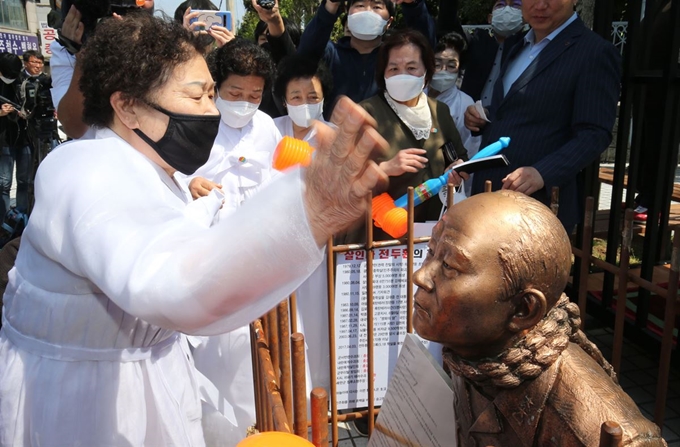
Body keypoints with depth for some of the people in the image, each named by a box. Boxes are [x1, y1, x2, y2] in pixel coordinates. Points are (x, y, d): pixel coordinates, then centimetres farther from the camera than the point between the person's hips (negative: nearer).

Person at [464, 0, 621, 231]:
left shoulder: (596, 52, -8)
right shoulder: (520, 47, 17)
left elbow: (594, 134, -14)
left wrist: (543, 173, -27)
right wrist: (480, 119, 4)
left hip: (541, 202, -7)